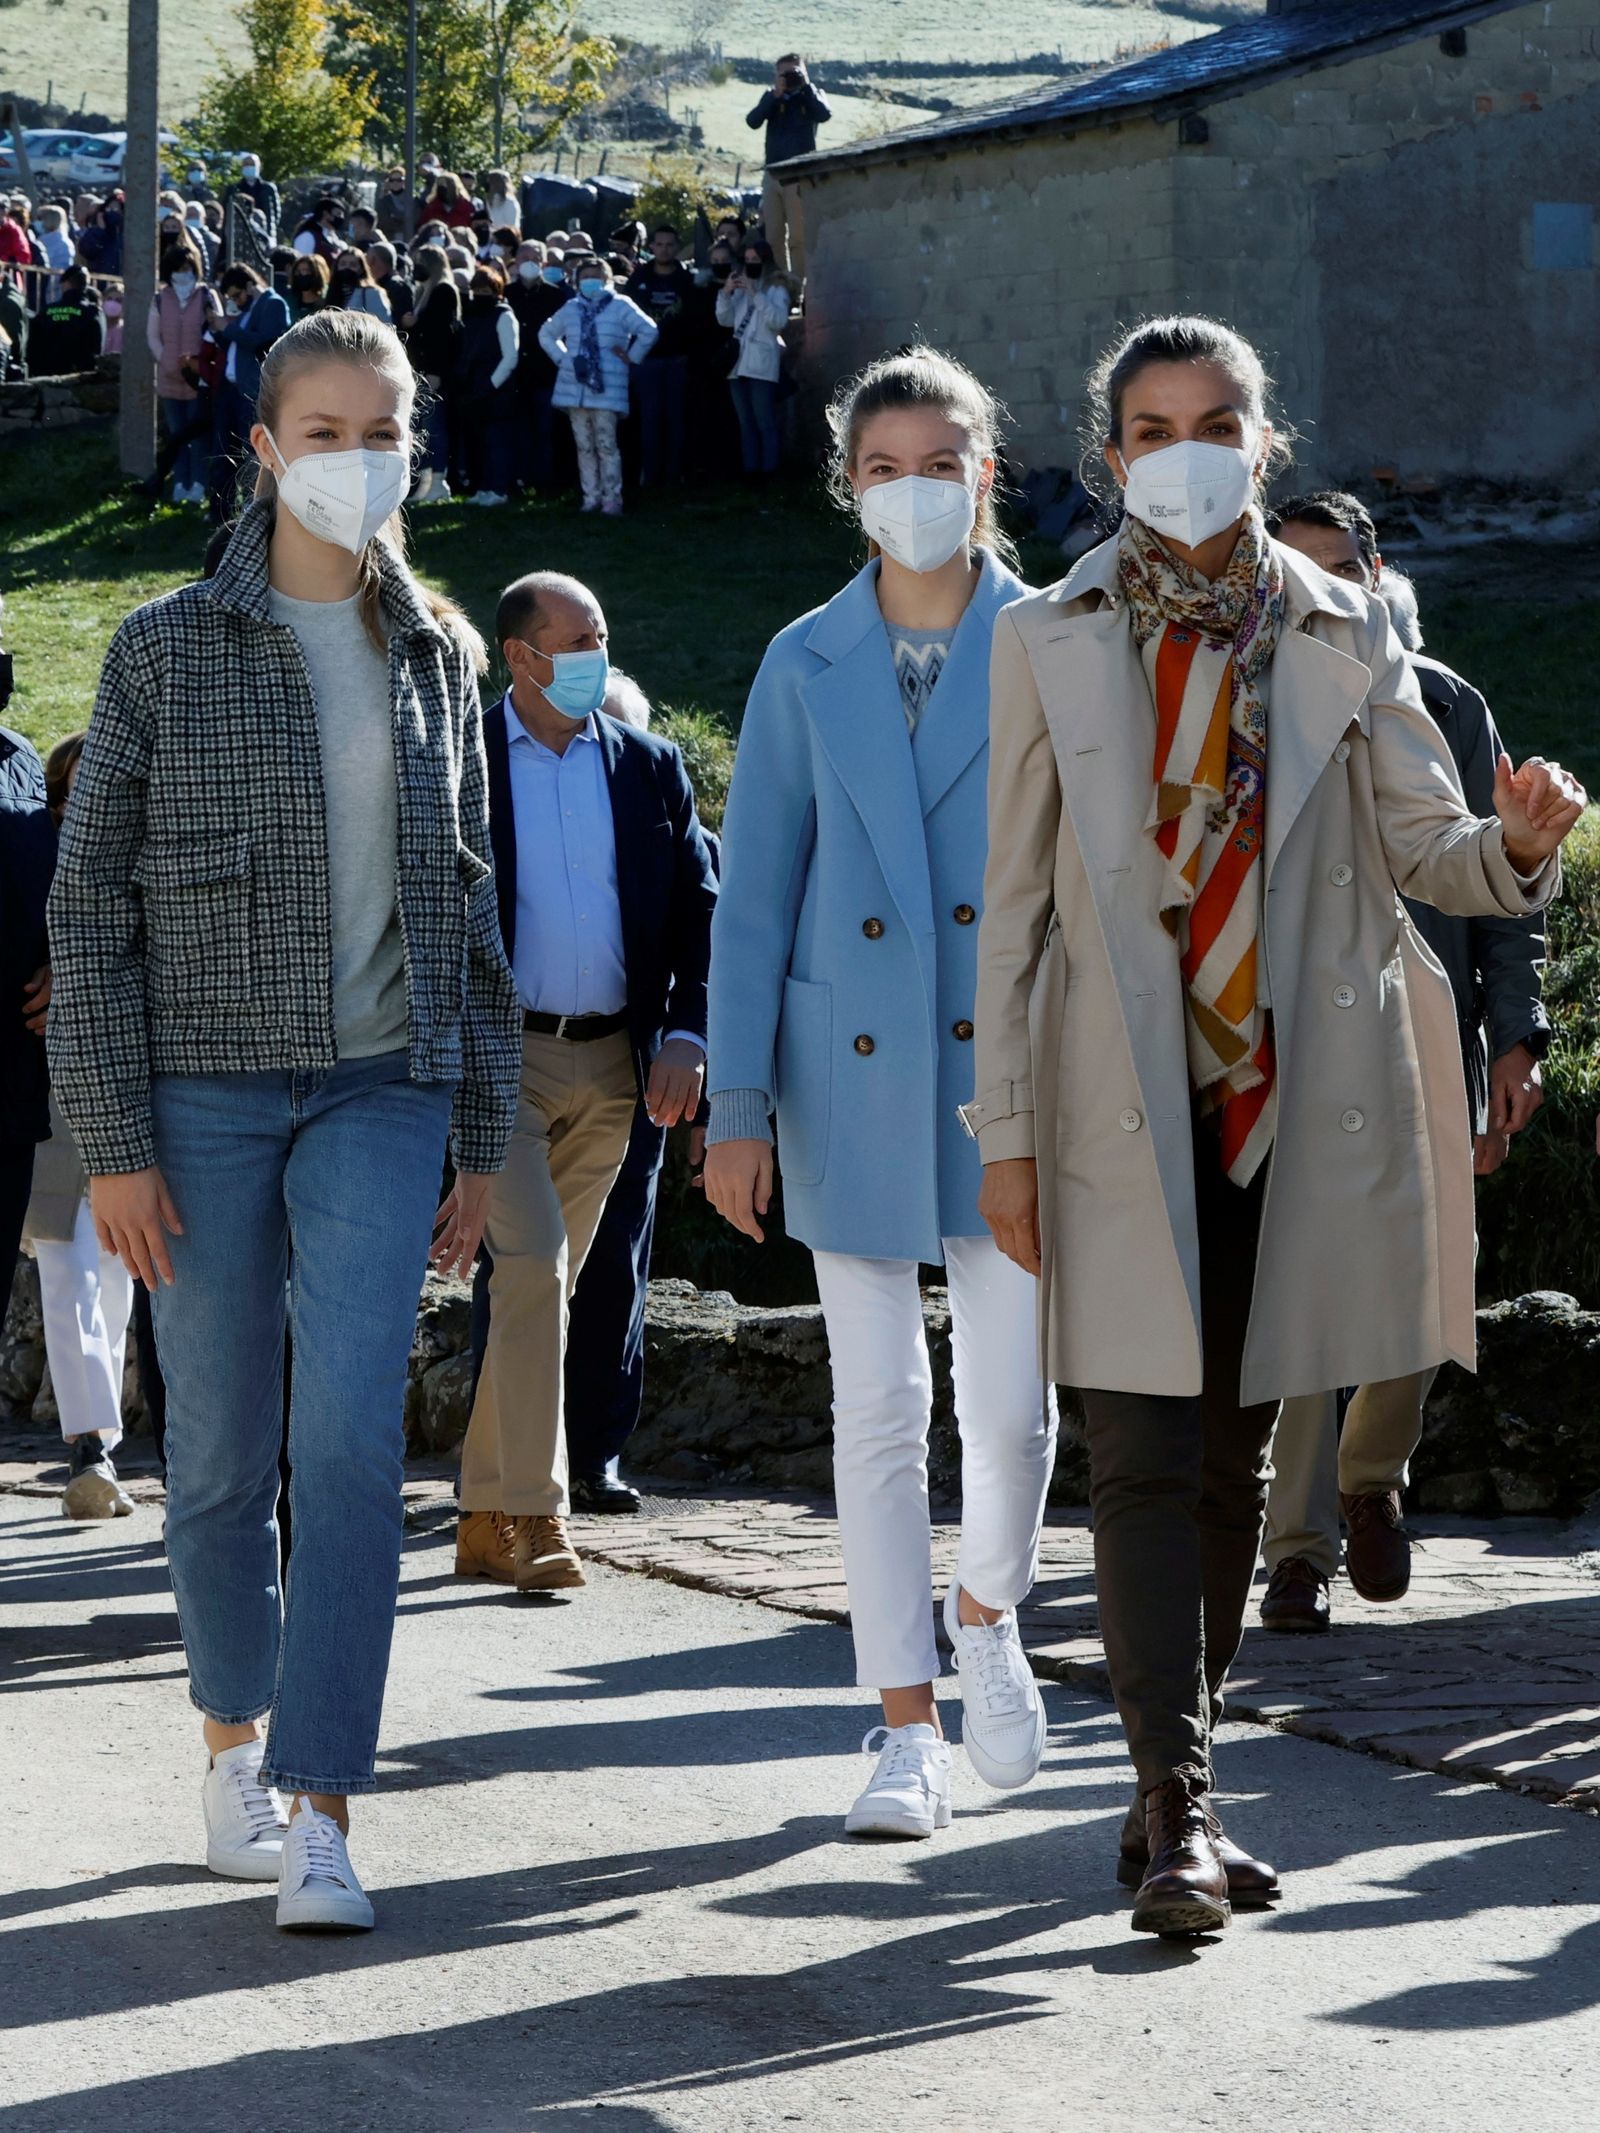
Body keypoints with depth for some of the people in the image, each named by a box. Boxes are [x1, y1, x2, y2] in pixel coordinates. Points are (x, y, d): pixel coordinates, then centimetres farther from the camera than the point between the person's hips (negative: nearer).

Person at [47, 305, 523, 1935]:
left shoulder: (439, 658, 9)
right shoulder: (167, 652, -1)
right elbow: (91, 911, -2)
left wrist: (481, 1138, 12)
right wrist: (112, 1142, -8)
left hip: (381, 1093, 1)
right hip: (206, 1092, -1)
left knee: (354, 1446, -11)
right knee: (220, 1452, 5)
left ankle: (319, 1814, -11)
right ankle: (235, 1734, 28)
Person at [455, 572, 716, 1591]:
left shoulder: (649, 765, 9)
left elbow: (697, 904, 9)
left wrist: (685, 1034, -4)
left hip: (608, 1065, 4)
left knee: (545, 1281, 10)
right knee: (532, 1267, -16)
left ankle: (485, 1517, 18)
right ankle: (533, 1516, -14)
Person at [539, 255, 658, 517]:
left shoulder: (620, 307, -2)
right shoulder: (572, 308, 13)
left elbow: (649, 331, -9)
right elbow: (546, 334, 28)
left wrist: (631, 356, -4)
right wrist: (562, 358, 15)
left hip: (606, 388, -5)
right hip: (575, 385, 5)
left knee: (606, 446, -8)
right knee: (584, 446, 6)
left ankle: (612, 500, -4)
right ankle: (591, 498, 12)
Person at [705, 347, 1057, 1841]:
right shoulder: (805, 667, 5)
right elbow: (753, 894, 5)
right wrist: (738, 1107, 0)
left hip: (1012, 1076, -1)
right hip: (853, 1082, 1)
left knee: (1012, 1400, -3)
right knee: (877, 1405, 2)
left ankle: (987, 1616, 29)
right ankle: (906, 1729, 10)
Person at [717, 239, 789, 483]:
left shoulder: (776, 288, 1)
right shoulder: (739, 286, 18)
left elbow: (779, 321, -14)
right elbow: (725, 320, 11)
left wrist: (755, 294, -17)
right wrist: (726, 293, -3)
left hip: (762, 364, -6)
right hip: (738, 362, 6)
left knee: (765, 422, -7)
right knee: (746, 423, 7)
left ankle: (768, 470, -7)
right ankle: (750, 470, 9)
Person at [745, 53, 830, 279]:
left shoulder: (811, 95, 8)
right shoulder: (772, 97, 13)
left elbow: (824, 115, -13)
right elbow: (753, 121, -3)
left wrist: (806, 86, -9)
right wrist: (775, 95, -9)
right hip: (772, 175, 3)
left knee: (798, 237, -9)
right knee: (773, 237, 3)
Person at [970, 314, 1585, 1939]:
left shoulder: (1341, 639, 6)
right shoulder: (1049, 644, 3)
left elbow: (1424, 847, 7)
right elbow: (1015, 901, 4)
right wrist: (1005, 1133, 1)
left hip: (1292, 1110, 2)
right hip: (1123, 1113, -2)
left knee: (1234, 1457, 9)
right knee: (1145, 1459, -10)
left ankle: (1171, 1793, 21)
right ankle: (1177, 1813, -13)